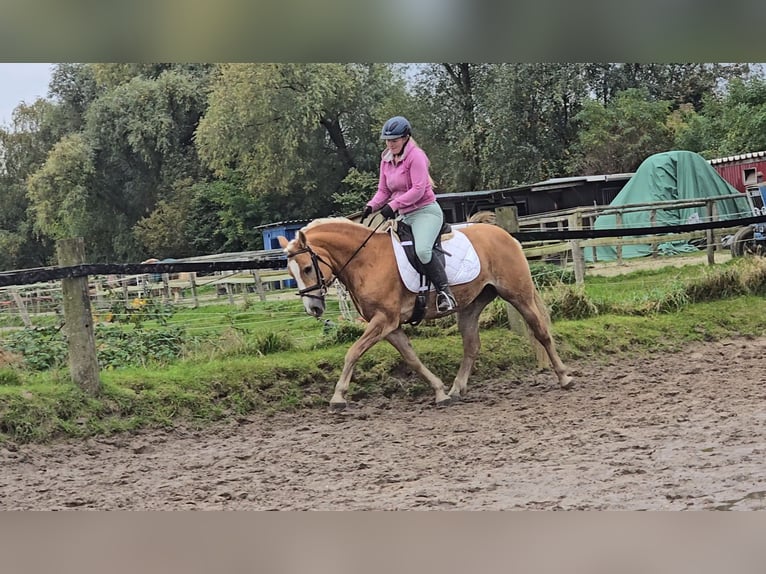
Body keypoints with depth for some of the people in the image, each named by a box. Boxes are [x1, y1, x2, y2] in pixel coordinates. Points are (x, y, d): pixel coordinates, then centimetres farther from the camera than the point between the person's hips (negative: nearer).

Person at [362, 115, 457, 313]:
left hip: (425, 211, -9)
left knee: (422, 249, -32)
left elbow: (418, 189, -19)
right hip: (404, 216, 9)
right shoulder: (386, 160, 11)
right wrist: (371, 206, -7)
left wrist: (394, 205, -25)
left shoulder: (416, 156, -11)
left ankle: (444, 292, -24)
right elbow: (383, 191, 13)